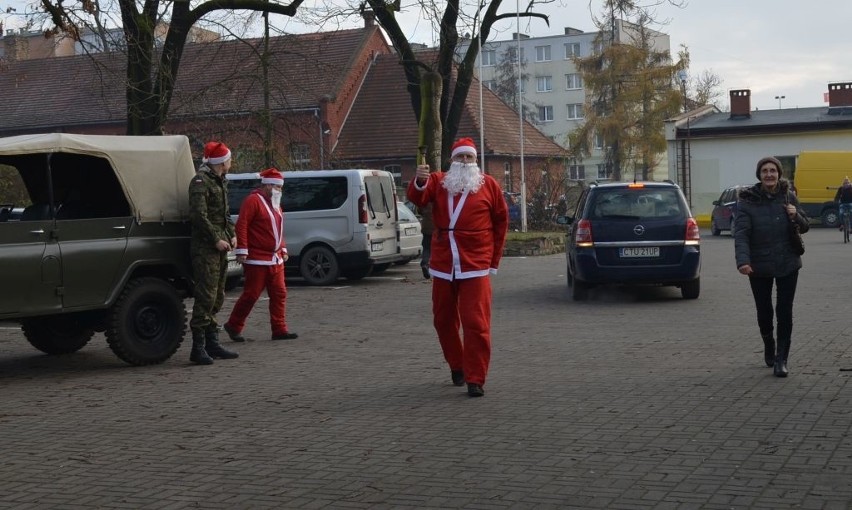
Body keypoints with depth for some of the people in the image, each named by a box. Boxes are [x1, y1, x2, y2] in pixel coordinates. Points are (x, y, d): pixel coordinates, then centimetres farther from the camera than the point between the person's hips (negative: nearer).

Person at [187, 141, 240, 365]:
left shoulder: (220, 182, 19)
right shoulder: (201, 182, -11)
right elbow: (199, 215, -20)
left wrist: (232, 235, 10)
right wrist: (216, 239, -19)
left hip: (219, 247, 10)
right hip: (204, 247, -10)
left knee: (217, 296, 13)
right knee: (206, 296, -12)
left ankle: (212, 344, 21)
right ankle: (198, 348, -10)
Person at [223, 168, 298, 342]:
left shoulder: (275, 204, 18)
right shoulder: (253, 200, -11)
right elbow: (241, 225, -18)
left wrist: (283, 249, 20)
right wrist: (242, 250, -22)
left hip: (275, 259, 9)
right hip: (257, 260, -9)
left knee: (279, 294, 5)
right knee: (251, 294, -4)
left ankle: (279, 329, 9)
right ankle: (233, 326, 11)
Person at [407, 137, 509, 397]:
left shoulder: (489, 185, 4)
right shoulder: (438, 181, 7)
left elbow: (501, 221, 9)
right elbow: (417, 199, -11)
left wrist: (494, 258, 9)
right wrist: (419, 182, -34)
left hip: (475, 267, -3)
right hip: (442, 266, 3)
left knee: (476, 324, -9)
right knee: (443, 321, 13)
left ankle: (476, 379, -7)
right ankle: (456, 366, 31)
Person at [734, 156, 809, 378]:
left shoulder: (788, 197, 0)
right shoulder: (747, 201, -9)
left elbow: (805, 227, 9)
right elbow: (741, 233, -19)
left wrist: (796, 216, -14)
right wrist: (742, 261, -34)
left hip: (787, 264, 1)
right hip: (759, 267, -1)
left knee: (784, 312, -4)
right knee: (764, 311, 9)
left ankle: (781, 359, 3)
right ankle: (769, 346, 39)